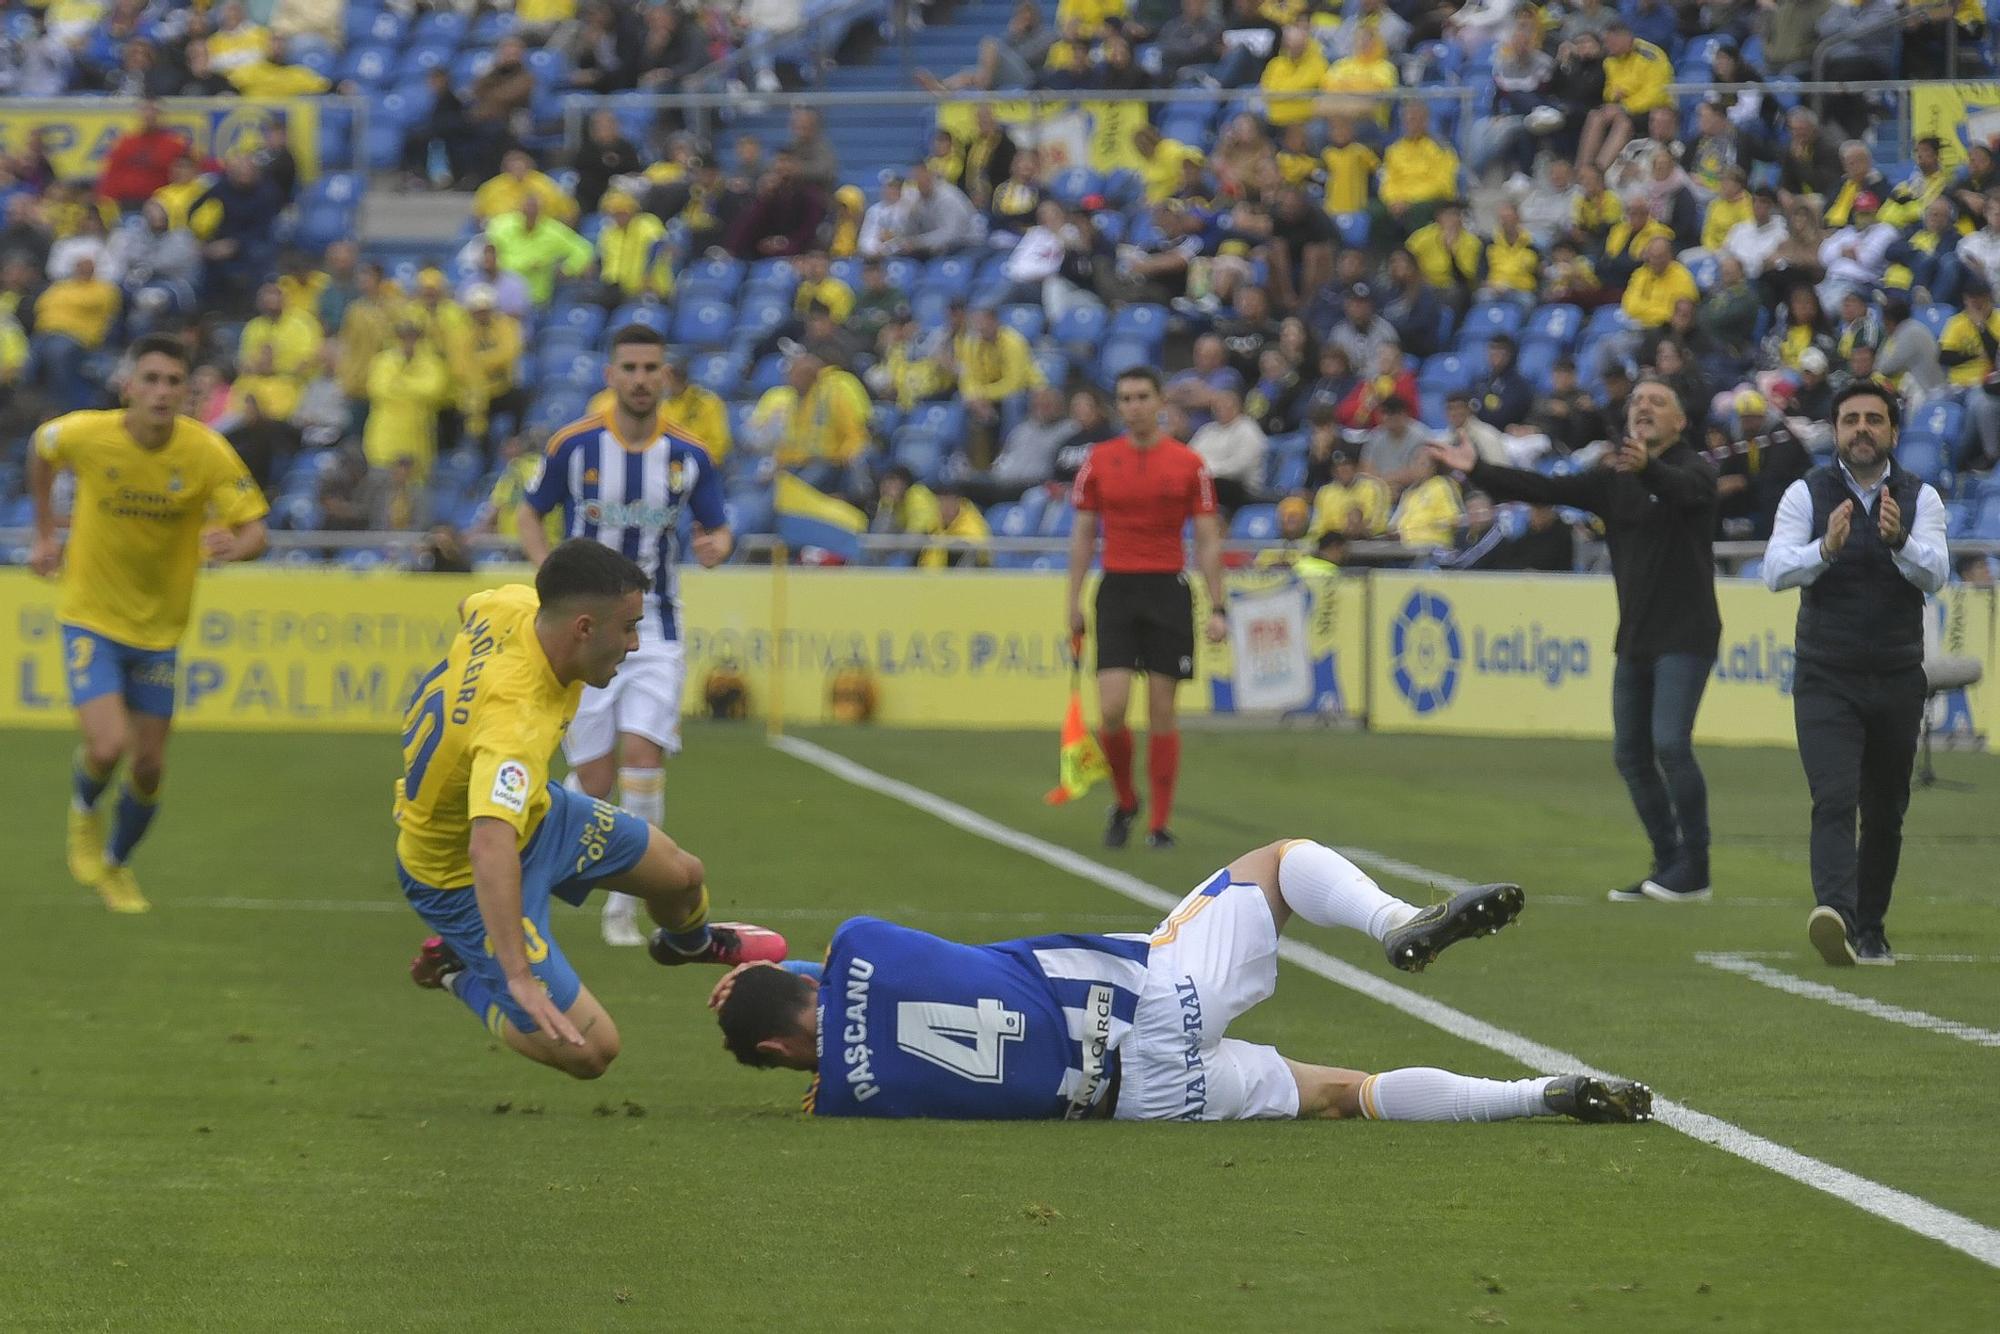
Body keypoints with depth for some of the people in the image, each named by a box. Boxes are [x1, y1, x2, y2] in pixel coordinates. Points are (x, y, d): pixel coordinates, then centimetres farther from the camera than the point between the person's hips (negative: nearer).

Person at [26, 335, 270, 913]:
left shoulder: (207, 452, -17)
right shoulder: (86, 435, -17)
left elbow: (256, 530, -17)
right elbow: (41, 451, 7)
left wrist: (236, 545, -41)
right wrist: (46, 535, 9)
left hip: (157, 630, 2)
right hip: (91, 619, -2)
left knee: (149, 767, 7)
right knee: (109, 745, -20)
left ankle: (115, 865, 36)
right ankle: (84, 809, 17)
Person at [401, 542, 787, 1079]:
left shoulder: (513, 607, -19)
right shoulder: (515, 721, -45)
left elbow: (470, 609, 8)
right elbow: (490, 848, -56)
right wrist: (519, 978, -60)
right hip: (462, 878, -9)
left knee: (680, 875, 22)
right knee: (591, 1050, -11)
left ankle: (687, 941, 59)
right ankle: (460, 972, 14)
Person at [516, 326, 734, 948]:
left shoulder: (690, 457, -2)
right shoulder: (573, 446, -6)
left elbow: (716, 530, 9)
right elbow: (530, 513, 7)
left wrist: (717, 545, -15)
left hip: (655, 633, 1)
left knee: (643, 753, -16)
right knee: (595, 777, -3)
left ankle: (623, 906, -6)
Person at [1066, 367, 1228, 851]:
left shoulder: (1189, 465, 0)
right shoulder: (1098, 461, 5)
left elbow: (1208, 541, 2)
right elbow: (1082, 536, 10)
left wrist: (1217, 608, -4)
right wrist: (1074, 603, 5)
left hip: (1168, 589, -1)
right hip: (1117, 589, 1)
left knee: (1162, 711, 0)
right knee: (1111, 709, -9)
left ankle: (1159, 822, 7)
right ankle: (1125, 802, 14)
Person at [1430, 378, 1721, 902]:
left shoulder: (1694, 471, -9)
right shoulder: (1615, 481, 12)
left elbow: (1683, 489, -32)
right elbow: (1548, 489, 7)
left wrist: (1648, 468, -54)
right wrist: (1477, 471, -1)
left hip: (1685, 636, -8)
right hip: (1635, 638, 8)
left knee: (1670, 743, -19)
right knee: (1631, 754, 7)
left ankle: (1693, 873, -12)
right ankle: (1668, 867, 17)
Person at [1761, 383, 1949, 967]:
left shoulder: (1920, 498, 2)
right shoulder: (1807, 495, 0)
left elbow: (1934, 573, -12)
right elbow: (1775, 570, -12)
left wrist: (1899, 540, -33)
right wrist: (1826, 548, -31)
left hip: (1898, 680, 2)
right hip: (1825, 679, -2)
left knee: (1886, 813, 8)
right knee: (1834, 802, -18)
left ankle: (1870, 930, 20)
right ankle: (1835, 914, -34)